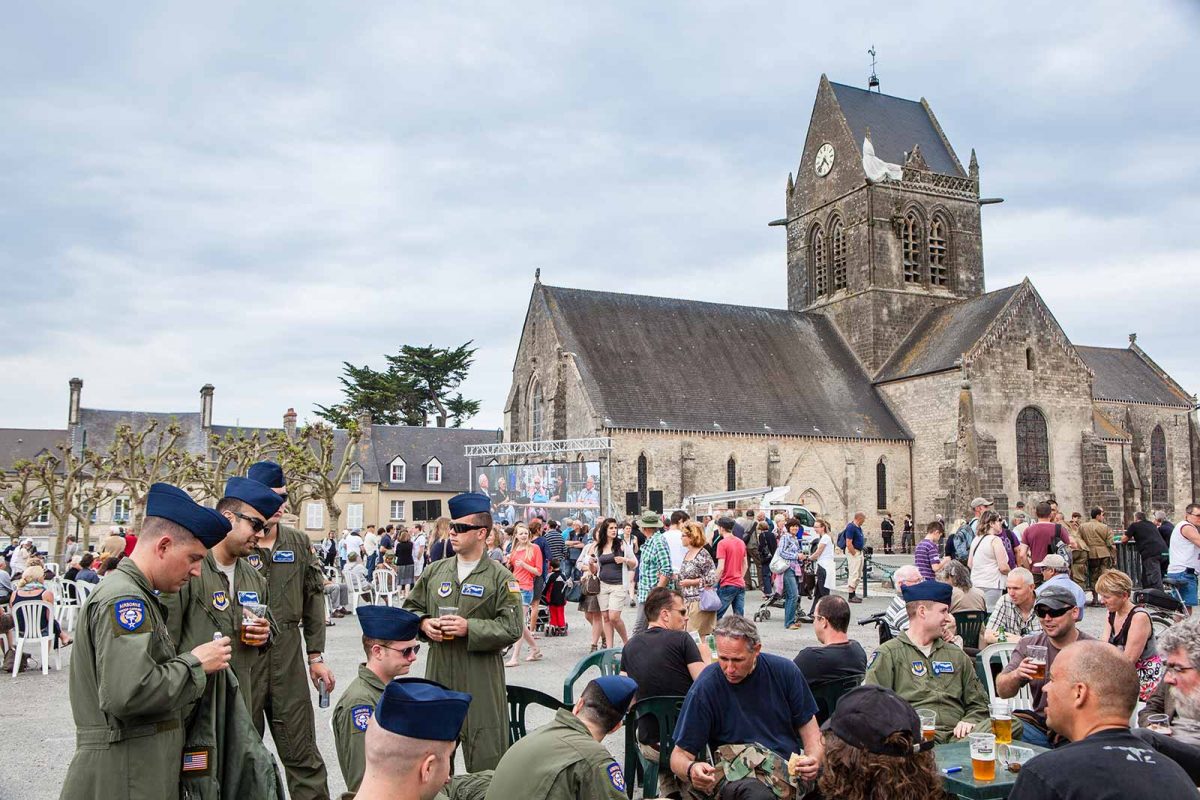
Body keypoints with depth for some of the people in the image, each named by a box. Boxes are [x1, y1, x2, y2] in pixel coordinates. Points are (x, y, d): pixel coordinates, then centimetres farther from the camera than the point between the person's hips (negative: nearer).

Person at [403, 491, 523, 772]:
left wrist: (469, 628, -18)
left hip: (481, 675, -4)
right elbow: (411, 607, 18)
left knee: (484, 752, 0)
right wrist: (423, 623, -4)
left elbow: (511, 628, -10)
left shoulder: (500, 577, -6)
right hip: (439, 668, 5)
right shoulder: (435, 571, 8)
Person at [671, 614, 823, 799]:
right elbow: (679, 755, -4)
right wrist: (691, 769, -29)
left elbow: (808, 726, 10)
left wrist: (814, 758, -13)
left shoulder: (784, 671, 0)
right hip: (737, 775, -4)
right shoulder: (704, 689, -9)